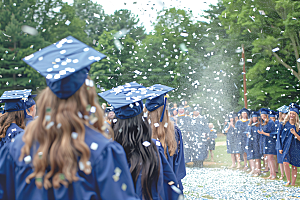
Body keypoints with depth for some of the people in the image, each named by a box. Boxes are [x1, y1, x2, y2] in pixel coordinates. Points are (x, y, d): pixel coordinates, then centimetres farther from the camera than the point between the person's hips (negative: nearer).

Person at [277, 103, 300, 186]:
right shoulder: (283, 125, 6)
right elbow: (280, 136, 8)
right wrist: (280, 148, 1)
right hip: (286, 147, 0)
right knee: (286, 163, -18)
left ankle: (293, 183, 9)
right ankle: (288, 181, -6)